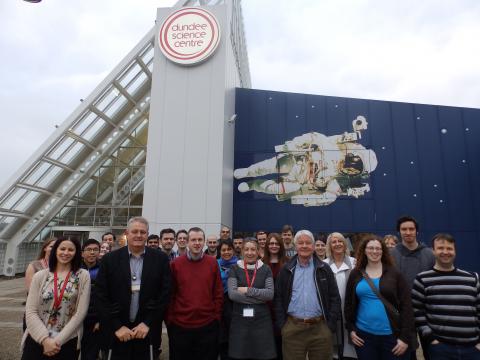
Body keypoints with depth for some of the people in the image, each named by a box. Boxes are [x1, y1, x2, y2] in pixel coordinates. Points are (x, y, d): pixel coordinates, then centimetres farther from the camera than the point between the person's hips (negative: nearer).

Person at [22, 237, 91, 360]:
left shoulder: (83, 276, -4)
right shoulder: (40, 276, 0)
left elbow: (81, 312, -7)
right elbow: (30, 311, -3)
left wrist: (58, 340, -11)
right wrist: (45, 339, -13)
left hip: (67, 343, -1)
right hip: (37, 341, 1)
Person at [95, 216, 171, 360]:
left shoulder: (160, 259, -2)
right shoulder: (110, 259, -1)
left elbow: (165, 293, -3)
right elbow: (101, 296, -3)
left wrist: (148, 323, -8)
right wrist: (117, 326, -8)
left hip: (148, 331, 0)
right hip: (117, 333, 0)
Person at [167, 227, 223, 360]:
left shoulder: (213, 263, -1)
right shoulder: (175, 264, -4)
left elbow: (218, 293, 3)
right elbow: (170, 295, 0)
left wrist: (217, 316, 0)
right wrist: (170, 319, 0)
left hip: (208, 325, 1)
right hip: (180, 325, 0)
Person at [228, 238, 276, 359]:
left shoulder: (266, 269, 4)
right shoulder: (235, 269, 1)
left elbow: (270, 294, -8)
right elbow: (232, 294, -12)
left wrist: (247, 290, -15)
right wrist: (260, 297, -14)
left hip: (261, 319, 1)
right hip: (240, 319, 0)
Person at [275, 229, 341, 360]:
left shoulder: (324, 269, 3)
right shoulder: (286, 270, 4)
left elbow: (334, 298, 3)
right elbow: (278, 298, 5)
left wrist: (331, 325, -3)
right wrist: (282, 324, -1)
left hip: (320, 328, 0)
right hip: (292, 328, 0)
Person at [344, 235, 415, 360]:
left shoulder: (394, 273, -3)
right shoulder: (356, 274, 2)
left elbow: (406, 305, -4)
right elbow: (348, 303, 8)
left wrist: (405, 337, -8)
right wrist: (351, 329, 3)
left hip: (392, 335, -1)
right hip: (364, 335, 1)